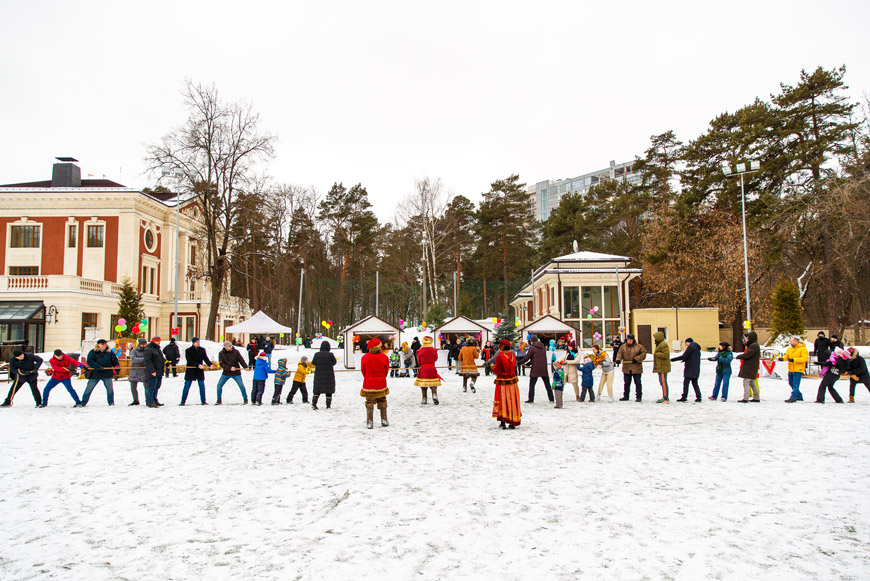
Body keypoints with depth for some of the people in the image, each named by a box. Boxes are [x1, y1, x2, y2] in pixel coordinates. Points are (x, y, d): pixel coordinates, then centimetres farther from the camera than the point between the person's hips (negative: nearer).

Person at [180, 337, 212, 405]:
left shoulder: (202, 350, 3)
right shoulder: (188, 350, -5)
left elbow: (206, 359, -7)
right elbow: (189, 361, -15)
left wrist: (210, 364, -26)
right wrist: (198, 365, -27)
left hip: (200, 371, 2)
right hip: (190, 371, -2)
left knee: (202, 386, 2)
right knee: (186, 387, 1)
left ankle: (203, 401, 11)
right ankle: (183, 401, 10)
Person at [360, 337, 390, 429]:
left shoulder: (365, 357, -7)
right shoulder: (384, 357, -8)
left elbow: (363, 370, 3)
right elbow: (386, 370, 3)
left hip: (368, 383, 0)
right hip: (381, 384, 1)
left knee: (369, 402, 5)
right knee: (382, 401, 15)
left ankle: (369, 422, 1)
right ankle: (384, 420, 20)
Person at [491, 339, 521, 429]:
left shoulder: (500, 357, -17)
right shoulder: (513, 355, 2)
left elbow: (497, 371, -15)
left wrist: (493, 367, 5)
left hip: (502, 382, -5)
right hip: (513, 381, 5)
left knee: (503, 401, 4)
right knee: (512, 401, 11)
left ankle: (503, 422, 2)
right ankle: (513, 422, 15)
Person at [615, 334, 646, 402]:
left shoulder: (639, 346, -4)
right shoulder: (623, 346, 6)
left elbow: (643, 354, -5)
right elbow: (619, 353, 1)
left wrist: (637, 359, -16)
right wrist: (618, 359, -18)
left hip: (636, 368, -3)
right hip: (626, 368, 3)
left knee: (637, 383, 0)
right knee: (626, 383, 10)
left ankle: (638, 397, 7)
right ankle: (625, 396, 20)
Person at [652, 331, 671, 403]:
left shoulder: (664, 344, -14)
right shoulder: (659, 344, 20)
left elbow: (665, 355, -24)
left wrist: (656, 354, -15)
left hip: (663, 367, -11)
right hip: (660, 367, 11)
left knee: (663, 382, -10)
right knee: (662, 382, 14)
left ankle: (666, 398, -8)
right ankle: (664, 397, 20)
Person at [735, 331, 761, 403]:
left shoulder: (754, 346, -14)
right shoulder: (754, 345, 18)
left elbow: (747, 355, -21)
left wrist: (738, 356, -9)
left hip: (750, 367, -10)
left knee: (746, 382, -11)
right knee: (752, 383, 16)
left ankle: (745, 398, -14)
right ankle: (756, 398, 21)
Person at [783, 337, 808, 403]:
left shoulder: (803, 349, -8)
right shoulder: (789, 349, 12)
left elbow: (805, 358, -18)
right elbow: (786, 356, 5)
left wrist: (794, 360, -26)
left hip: (798, 370, -8)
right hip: (791, 369, 8)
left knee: (795, 384, -10)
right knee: (791, 383, 15)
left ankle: (793, 398, -9)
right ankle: (799, 396, 28)